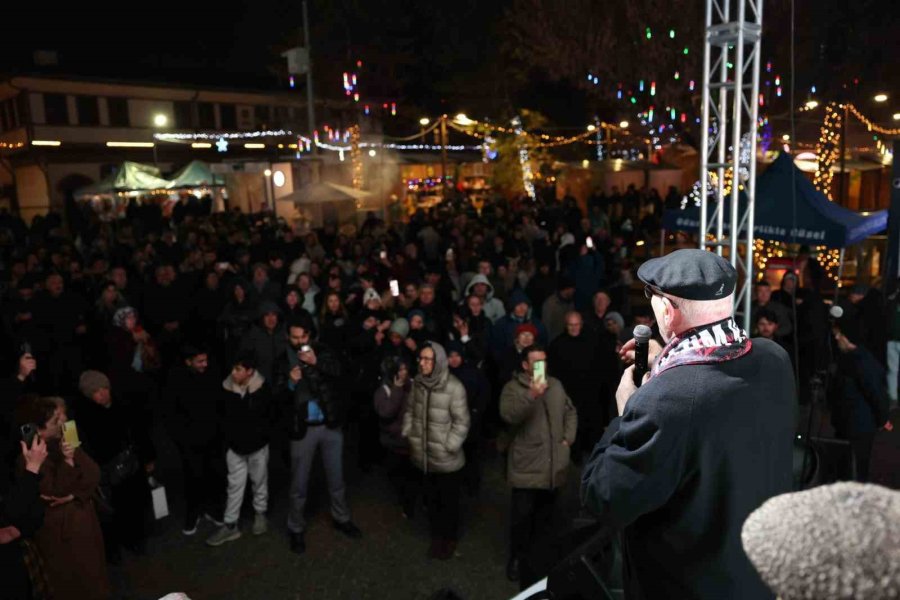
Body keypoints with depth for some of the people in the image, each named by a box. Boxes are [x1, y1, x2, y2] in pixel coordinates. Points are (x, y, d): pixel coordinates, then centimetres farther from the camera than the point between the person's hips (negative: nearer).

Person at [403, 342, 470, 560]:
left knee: (449, 499, 13)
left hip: (446, 458, -4)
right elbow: (410, 410, 10)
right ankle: (436, 536, 37)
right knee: (431, 497, 18)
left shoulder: (454, 388, -20)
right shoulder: (418, 382, -4)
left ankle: (450, 538, 34)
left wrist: (449, 447, -15)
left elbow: (462, 422, -14)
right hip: (424, 455, 4)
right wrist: (408, 435, 6)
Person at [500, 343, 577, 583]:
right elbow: (508, 415, -26)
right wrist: (531, 396, -36)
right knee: (522, 514, 1)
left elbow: (570, 412, 16)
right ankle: (517, 557, 20)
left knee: (545, 513, 18)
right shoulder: (513, 388, -9)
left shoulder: (556, 385, 9)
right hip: (527, 466, -5)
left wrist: (568, 438, 3)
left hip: (553, 465, 5)